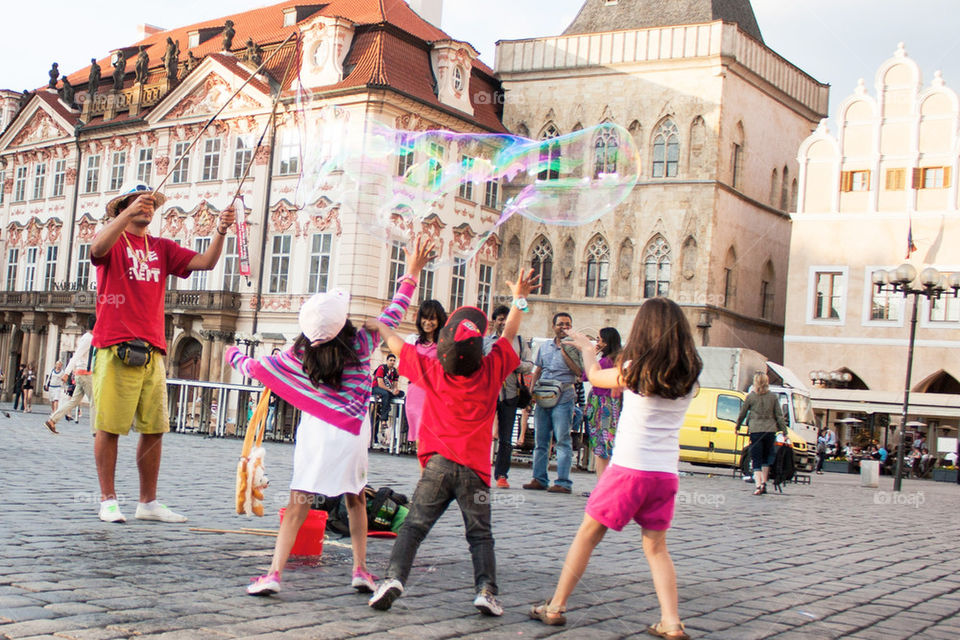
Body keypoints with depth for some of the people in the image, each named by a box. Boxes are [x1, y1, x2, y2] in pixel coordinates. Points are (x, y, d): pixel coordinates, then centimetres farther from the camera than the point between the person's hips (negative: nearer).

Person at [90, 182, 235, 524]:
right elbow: (98, 247, -19)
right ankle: (108, 500, 6)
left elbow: (205, 262, 7)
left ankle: (148, 502, 12)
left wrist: (220, 231, -10)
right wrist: (129, 212, -29)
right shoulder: (113, 242, 5)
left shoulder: (163, 248, 18)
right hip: (116, 348, -5)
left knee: (154, 429, 4)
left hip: (153, 351, 5)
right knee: (109, 426, -3)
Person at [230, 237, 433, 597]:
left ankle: (274, 573, -4)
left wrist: (234, 355, 29)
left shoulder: (299, 355, -3)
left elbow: (255, 368, 6)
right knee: (355, 500, 18)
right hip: (351, 432, 0)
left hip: (316, 432, 0)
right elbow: (392, 316, 5)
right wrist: (411, 274, 14)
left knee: (298, 503, 2)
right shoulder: (361, 346, -6)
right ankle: (360, 570, 19)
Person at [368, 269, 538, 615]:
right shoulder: (491, 371, -3)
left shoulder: (432, 370, -2)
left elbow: (397, 344, 12)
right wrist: (519, 300, 23)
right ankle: (486, 589, -7)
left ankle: (394, 577, -11)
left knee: (413, 526, 5)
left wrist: (376, 323, 27)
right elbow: (509, 336, 13)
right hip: (475, 468, 0)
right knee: (480, 534, 8)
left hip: (438, 465, 0)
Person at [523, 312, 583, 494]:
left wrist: (564, 351, -13)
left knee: (563, 440, -7)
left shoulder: (574, 347, 1)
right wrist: (532, 390, 8)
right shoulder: (544, 347, 17)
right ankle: (539, 479, 14)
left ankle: (563, 482, -5)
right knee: (540, 439, 7)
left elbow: (578, 372, -11)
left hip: (563, 398, -5)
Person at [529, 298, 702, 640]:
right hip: (665, 473, 3)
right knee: (656, 547, 15)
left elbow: (595, 376, 12)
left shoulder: (633, 370, -6)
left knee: (587, 535, 9)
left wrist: (586, 348, 31)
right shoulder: (689, 377, 2)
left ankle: (555, 607, 14)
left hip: (628, 468, -3)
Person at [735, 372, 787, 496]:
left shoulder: (750, 396, 0)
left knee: (756, 459, 0)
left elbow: (742, 413, 8)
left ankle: (759, 485, -12)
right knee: (766, 457, 18)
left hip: (756, 430, -2)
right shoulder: (773, 396, 4)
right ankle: (764, 483, 18)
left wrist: (737, 427, 23)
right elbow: (779, 415, 5)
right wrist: (784, 432, 9)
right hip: (770, 430, 2)